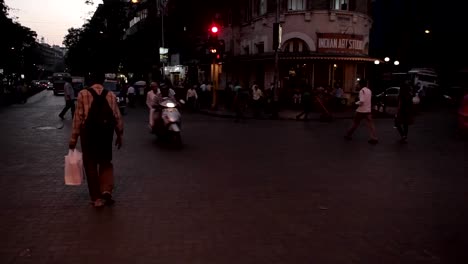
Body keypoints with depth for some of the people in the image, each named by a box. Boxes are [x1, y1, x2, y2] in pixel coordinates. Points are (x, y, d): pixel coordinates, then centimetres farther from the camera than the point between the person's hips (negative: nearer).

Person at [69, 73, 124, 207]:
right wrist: (119, 135, 12)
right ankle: (106, 190, -3)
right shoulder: (110, 95, -1)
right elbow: (117, 117, 0)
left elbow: (78, 117, -9)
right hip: (106, 134, 2)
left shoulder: (83, 94, -7)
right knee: (106, 163, 18)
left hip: (89, 134, -2)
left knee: (91, 165, 10)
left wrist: (74, 138, -3)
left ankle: (97, 198, 14)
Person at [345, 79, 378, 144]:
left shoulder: (362, 91, -13)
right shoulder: (369, 91, 12)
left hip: (361, 110, -6)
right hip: (368, 110, 6)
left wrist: (356, 103, -6)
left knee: (355, 123, 9)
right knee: (370, 124, 1)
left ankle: (348, 135, 22)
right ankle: (374, 138, -7)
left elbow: (361, 101, -23)